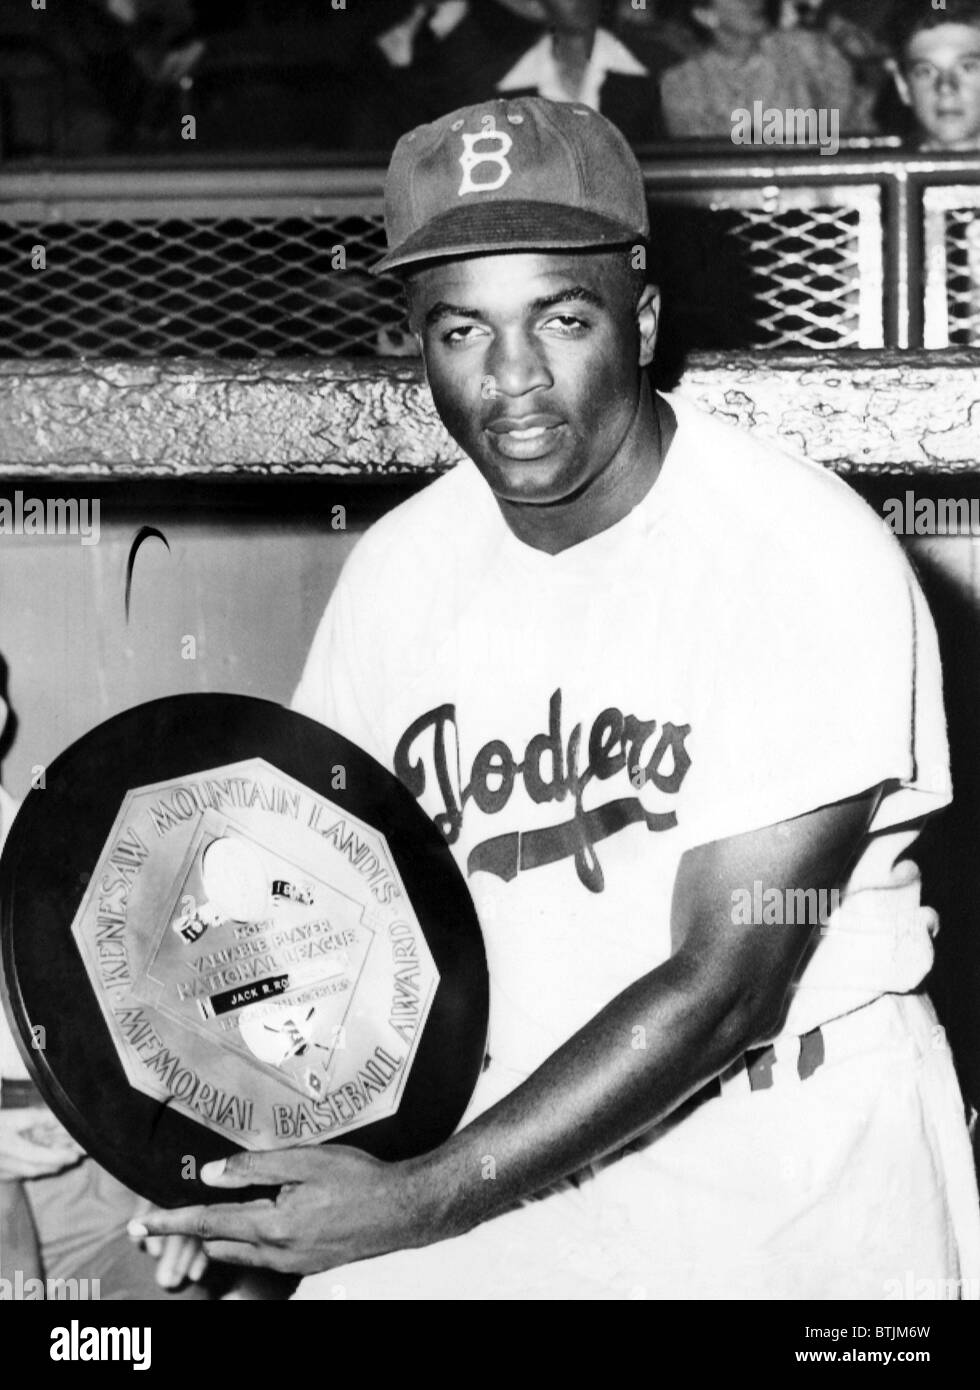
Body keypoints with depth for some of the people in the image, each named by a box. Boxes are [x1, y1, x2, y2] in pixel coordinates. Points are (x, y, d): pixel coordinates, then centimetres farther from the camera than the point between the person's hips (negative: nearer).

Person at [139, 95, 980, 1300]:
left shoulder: (812, 560, -17)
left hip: (805, 1170, -3)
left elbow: (723, 987, -19)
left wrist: (421, 1201, -23)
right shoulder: (398, 571, -1)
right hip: (519, 1135, 4)